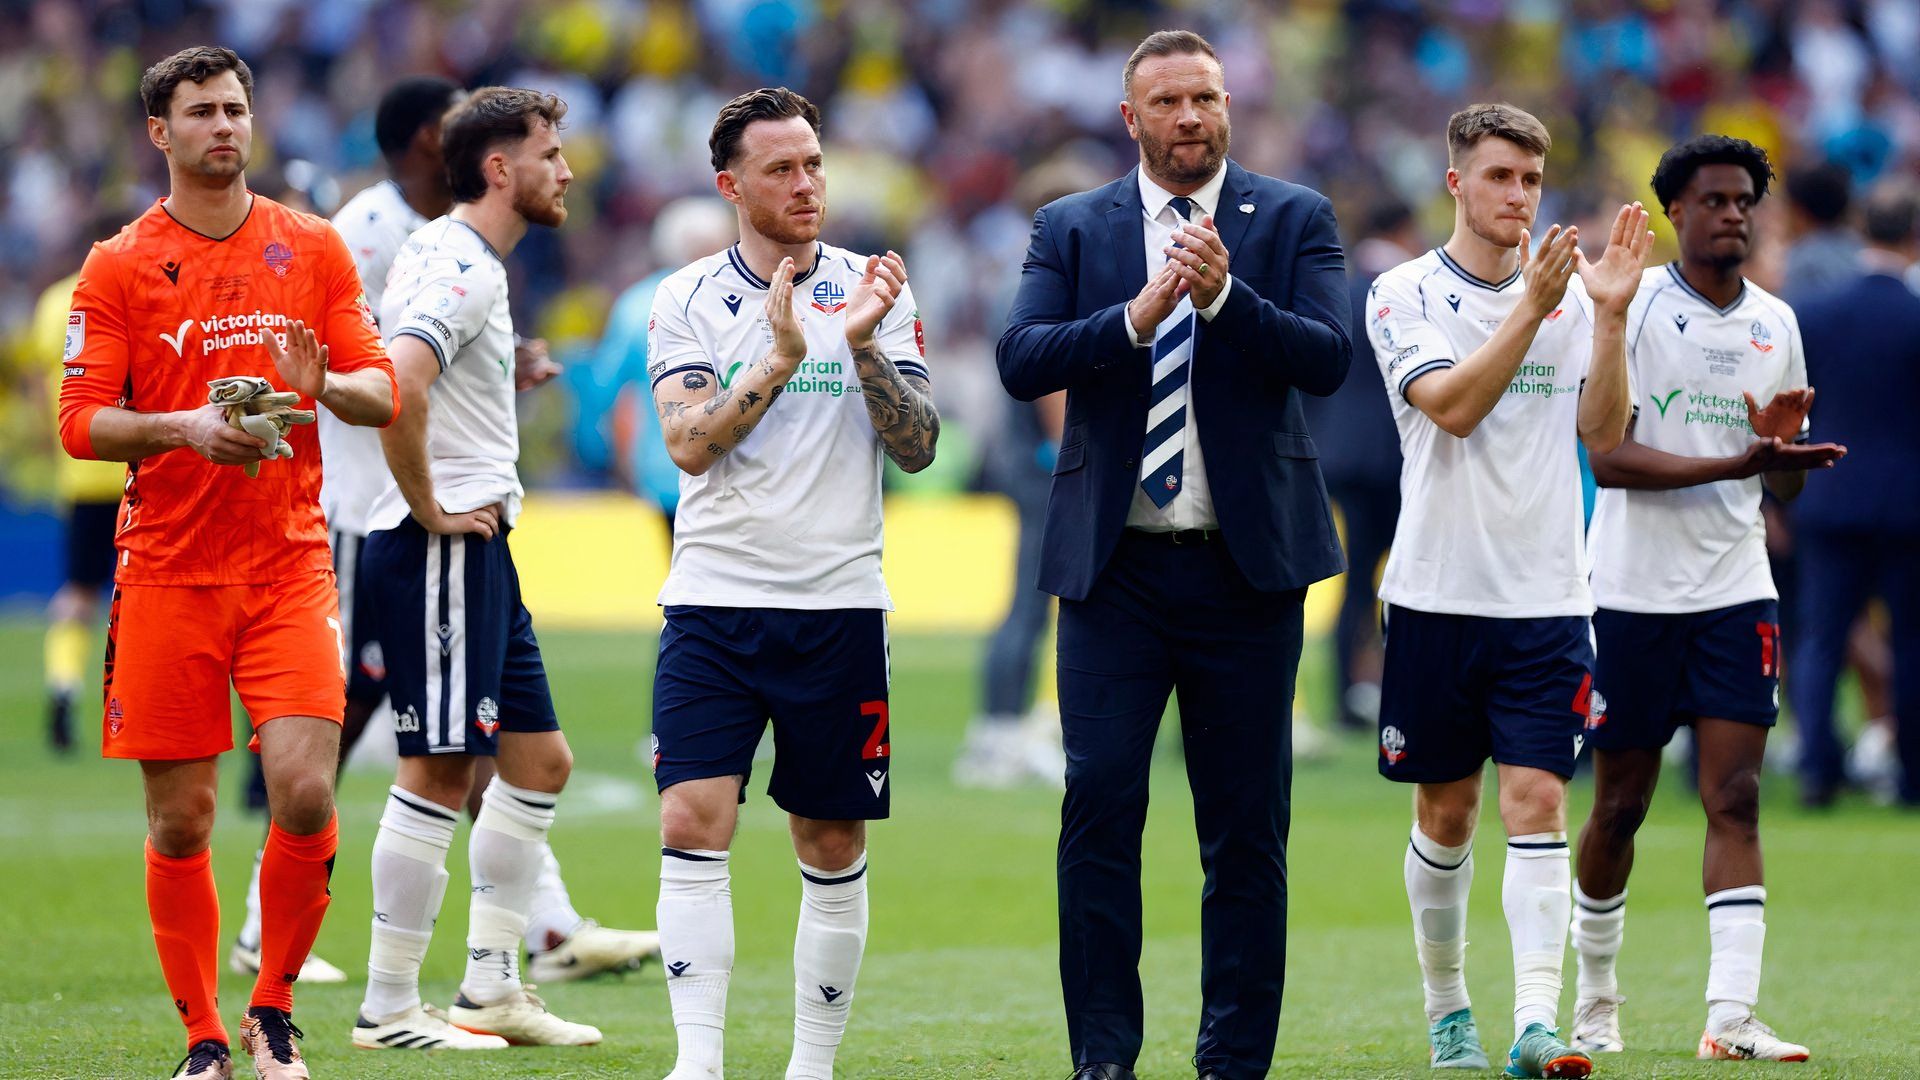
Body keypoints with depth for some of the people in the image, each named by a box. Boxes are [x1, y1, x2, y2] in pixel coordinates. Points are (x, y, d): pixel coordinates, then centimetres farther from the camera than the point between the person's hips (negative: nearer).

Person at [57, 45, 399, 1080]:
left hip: (289, 566, 1)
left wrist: (321, 385, -15)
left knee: (304, 793, -13)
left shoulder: (313, 249, 8)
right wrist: (184, 427, -19)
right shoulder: (118, 266, 2)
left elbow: (381, 393, 7)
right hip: (166, 570, -1)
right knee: (179, 820, 1)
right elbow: (80, 421, -2)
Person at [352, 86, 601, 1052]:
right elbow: (399, 383, -31)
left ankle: (492, 988, 18)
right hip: (442, 551, -11)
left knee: (540, 758, 13)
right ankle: (389, 1009, -2)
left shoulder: (457, 259, 17)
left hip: (477, 548, 11)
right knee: (439, 771, -7)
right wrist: (430, 508, -21)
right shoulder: (461, 266, -16)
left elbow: (400, 378, 30)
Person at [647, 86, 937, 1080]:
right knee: (694, 828, -13)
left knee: (833, 848, 5)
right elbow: (690, 443, -10)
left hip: (838, 605, 1)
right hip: (714, 599, -1)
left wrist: (863, 347, -17)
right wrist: (780, 358, -22)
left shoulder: (874, 292, 4)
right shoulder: (687, 299, 3)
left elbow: (917, 448, -3)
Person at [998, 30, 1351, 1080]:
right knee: (1098, 807, -7)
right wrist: (1138, 315, -20)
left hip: (1246, 561, 0)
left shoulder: (1293, 220, 5)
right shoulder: (1071, 228, 8)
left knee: (1246, 825, 3)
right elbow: (1021, 359, -6)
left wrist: (1223, 295, -22)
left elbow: (1326, 358, -8)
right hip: (1114, 562, 0)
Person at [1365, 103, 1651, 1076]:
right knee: (1446, 811, 8)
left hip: (1547, 596, 1)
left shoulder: (1571, 293, 7)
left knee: (1537, 802, -10)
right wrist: (1530, 307, -23)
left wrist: (1610, 313, -10)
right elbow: (1452, 406, -16)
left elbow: (1605, 437, 1)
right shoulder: (1405, 294, -1)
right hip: (1438, 590, -1)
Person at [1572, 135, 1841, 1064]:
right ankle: (1596, 1001, 25)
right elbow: (1608, 459, -15)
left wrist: (1786, 447, -9)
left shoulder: (1775, 323, 10)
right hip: (1632, 593, -3)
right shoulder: (1629, 306, -6)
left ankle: (1730, 1015, -15)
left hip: (1736, 593, 3)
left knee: (1735, 798, -8)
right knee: (1620, 805, 6)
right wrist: (1735, 463, -24)